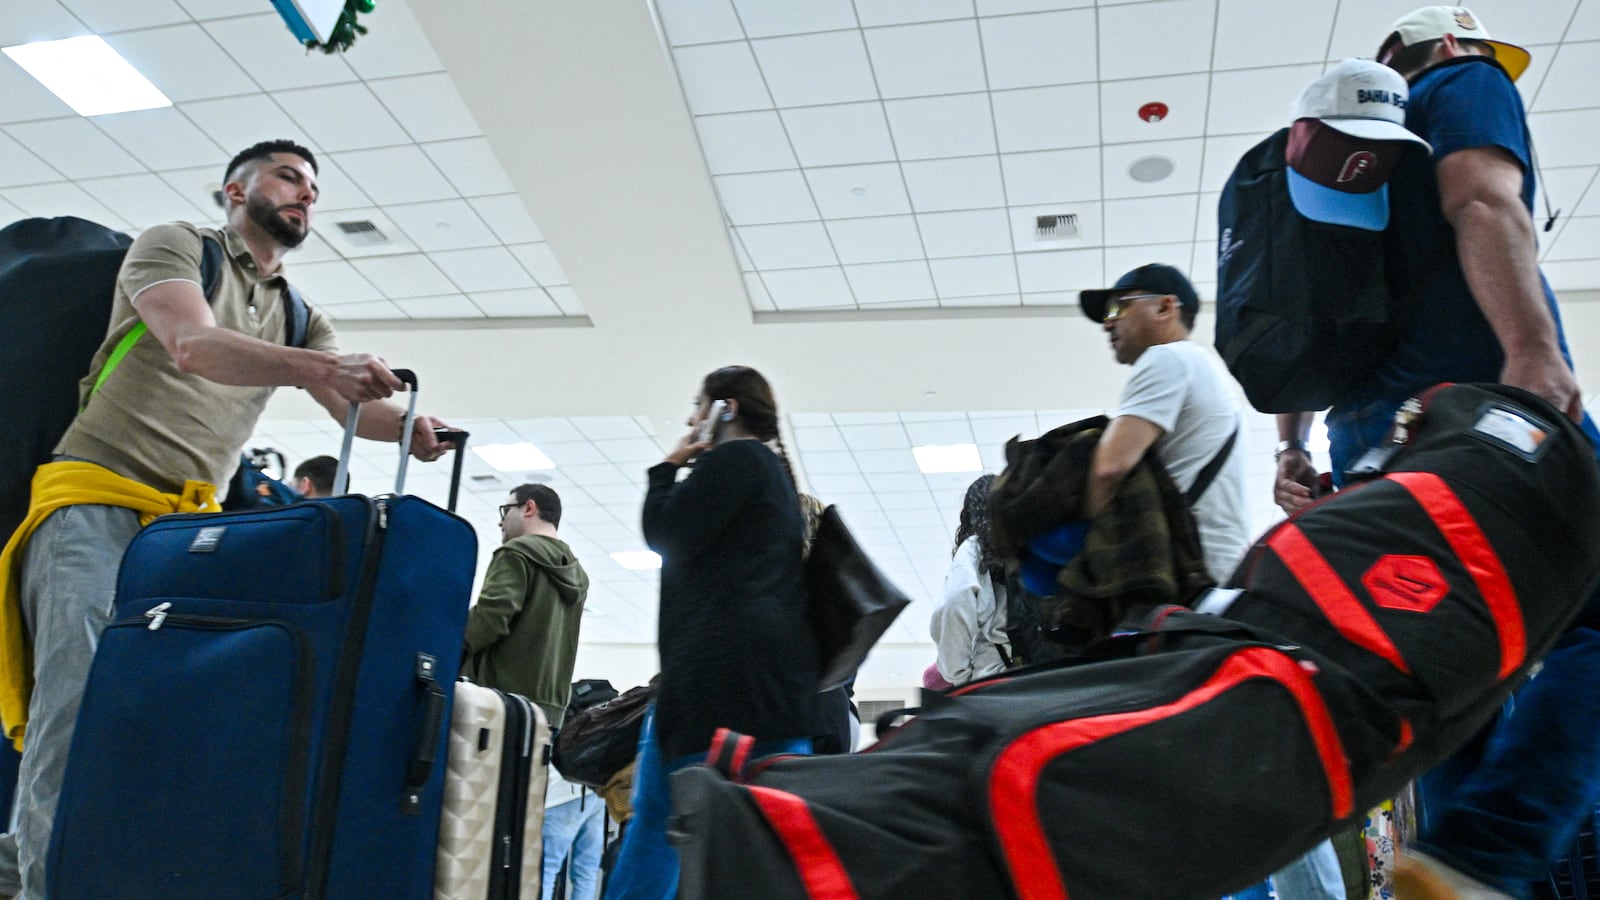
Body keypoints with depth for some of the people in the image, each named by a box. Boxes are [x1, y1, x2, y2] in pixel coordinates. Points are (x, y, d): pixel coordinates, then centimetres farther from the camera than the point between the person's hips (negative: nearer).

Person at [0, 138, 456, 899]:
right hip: (95, 502, -5)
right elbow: (193, 346, -17)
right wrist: (314, 366, -35)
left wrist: (409, 429, -20)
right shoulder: (175, 245, 4)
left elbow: (353, 406, 5)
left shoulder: (302, 320, 21)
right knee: (79, 693, -17)